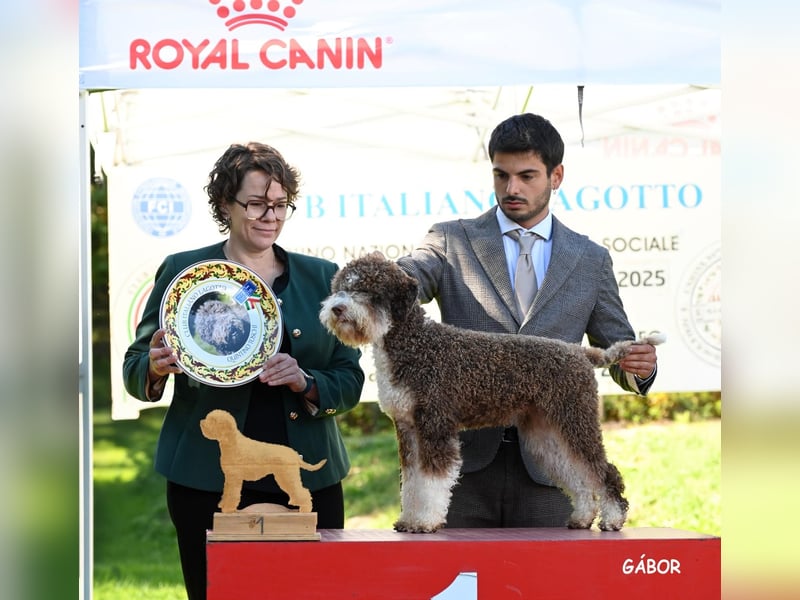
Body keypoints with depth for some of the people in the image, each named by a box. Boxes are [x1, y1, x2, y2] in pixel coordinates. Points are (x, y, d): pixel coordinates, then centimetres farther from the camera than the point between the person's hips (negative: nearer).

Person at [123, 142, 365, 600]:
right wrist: (157, 367, -16)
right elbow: (135, 370, 7)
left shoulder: (322, 278, 10)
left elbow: (350, 381, 8)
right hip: (208, 480, -2)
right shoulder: (183, 271, 4)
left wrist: (305, 383, -13)